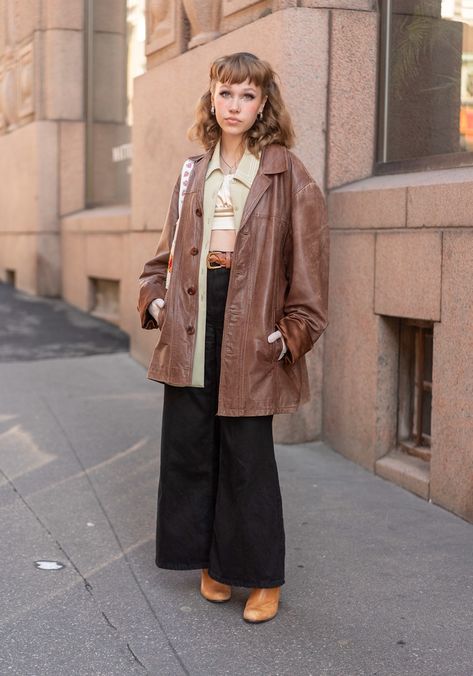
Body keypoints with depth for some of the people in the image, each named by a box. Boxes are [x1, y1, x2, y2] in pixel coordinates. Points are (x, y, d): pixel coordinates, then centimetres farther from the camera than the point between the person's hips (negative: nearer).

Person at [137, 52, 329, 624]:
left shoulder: (287, 175, -2)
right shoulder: (193, 172, 13)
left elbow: (309, 255, -5)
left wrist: (292, 331, -10)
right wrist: (156, 298, 6)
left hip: (250, 331, -5)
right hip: (189, 328, 5)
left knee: (247, 453, 0)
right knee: (188, 445, 8)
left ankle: (263, 578, 16)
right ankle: (210, 561, 25)